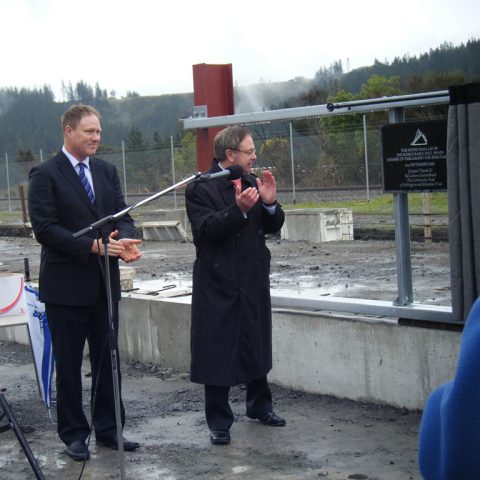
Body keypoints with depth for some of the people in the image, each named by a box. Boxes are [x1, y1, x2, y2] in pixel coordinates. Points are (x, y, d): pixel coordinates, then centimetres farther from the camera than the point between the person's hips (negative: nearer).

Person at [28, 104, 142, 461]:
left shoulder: (107, 171, 10)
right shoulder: (46, 175, -8)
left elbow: (123, 216, 8)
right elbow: (44, 228, -15)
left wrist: (124, 241, -15)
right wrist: (93, 246, -22)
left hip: (105, 282, 5)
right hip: (66, 284, -5)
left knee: (107, 360, 11)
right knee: (69, 364, 6)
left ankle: (108, 429, 22)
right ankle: (74, 434, 17)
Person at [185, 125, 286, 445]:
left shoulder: (253, 183, 6)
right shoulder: (201, 188, -10)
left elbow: (273, 227, 6)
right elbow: (205, 229, -21)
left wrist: (270, 204, -14)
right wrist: (239, 210, -32)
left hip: (254, 281, 6)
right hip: (219, 284, -5)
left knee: (257, 345, 18)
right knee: (218, 353, 0)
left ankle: (259, 405, 35)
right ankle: (219, 422, 8)